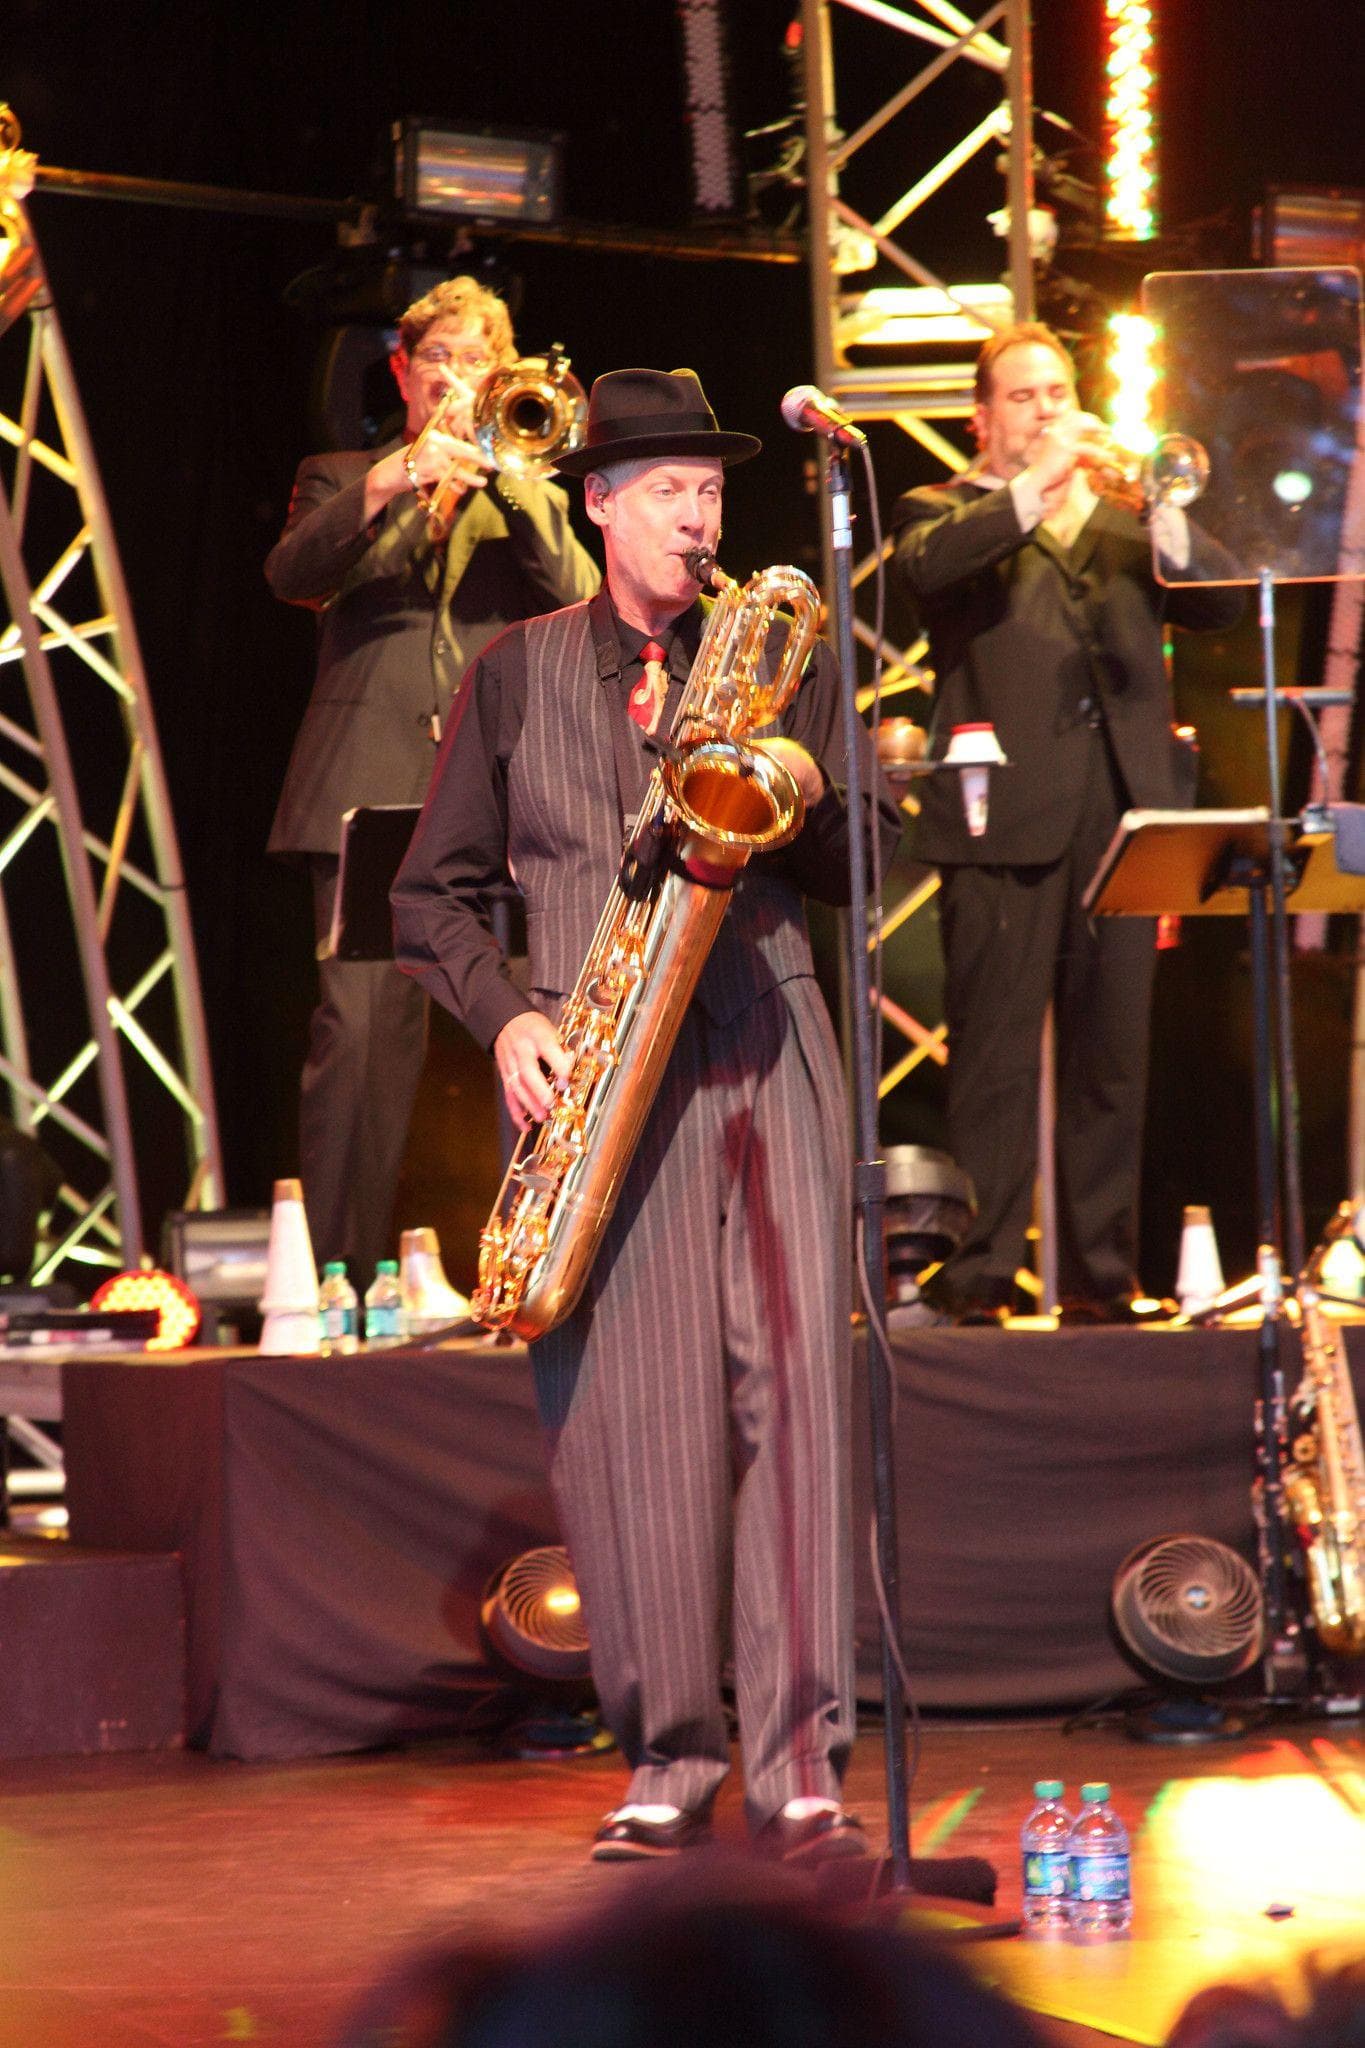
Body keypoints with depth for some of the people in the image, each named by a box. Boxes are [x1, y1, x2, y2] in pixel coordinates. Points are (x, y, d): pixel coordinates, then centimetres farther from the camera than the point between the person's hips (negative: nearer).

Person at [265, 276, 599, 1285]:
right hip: (371, 793, -2)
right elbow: (292, 574, -4)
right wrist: (384, 489, -20)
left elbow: (580, 598, 2)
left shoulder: (533, 498, 22)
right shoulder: (341, 479, 17)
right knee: (360, 1026, -13)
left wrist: (506, 479, -10)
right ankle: (342, 1272, -12)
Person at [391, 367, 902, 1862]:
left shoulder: (784, 652, 15)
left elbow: (860, 878, 14)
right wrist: (503, 1020, -3)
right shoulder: (516, 673, 14)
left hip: (764, 1042, 0)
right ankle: (666, 1758, 5)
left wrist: (813, 800, -7)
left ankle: (801, 1761, -9)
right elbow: (432, 892, 13)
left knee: (791, 1376, -11)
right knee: (624, 1404, -4)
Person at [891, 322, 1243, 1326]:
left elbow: (1220, 601, 7)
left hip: (1122, 814, 4)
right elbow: (930, 565, -13)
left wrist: (1161, 508, -8)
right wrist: (1036, 484, -18)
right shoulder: (943, 512, 11)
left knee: (1114, 1056, 4)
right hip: (1005, 818, -4)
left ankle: (1101, 1274, 9)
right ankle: (979, 1274, -3)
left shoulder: (1122, 523, 21)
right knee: (996, 1055, -5)